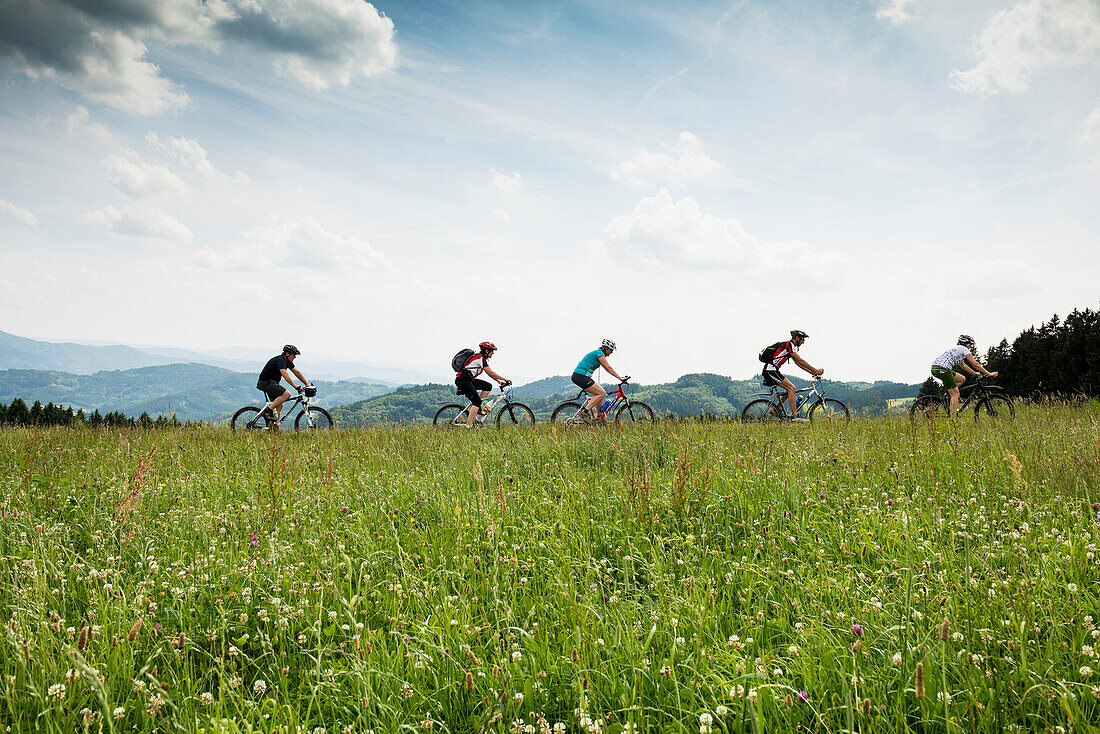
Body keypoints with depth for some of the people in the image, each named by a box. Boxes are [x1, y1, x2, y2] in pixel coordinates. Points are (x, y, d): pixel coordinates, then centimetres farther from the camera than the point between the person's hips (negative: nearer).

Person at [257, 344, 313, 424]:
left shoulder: (288, 362, 10)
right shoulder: (280, 360, -20)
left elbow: (297, 372, 11)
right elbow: (284, 374, -33)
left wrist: (307, 384, 5)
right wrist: (295, 386, -38)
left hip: (272, 383, 10)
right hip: (265, 382, -10)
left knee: (279, 405, 7)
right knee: (286, 394, -24)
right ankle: (268, 410, -18)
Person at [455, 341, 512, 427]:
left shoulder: (481, 358, 18)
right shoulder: (480, 358, -13)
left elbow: (489, 373, 23)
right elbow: (490, 373, -15)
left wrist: (499, 381, 16)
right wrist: (505, 379, -9)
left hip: (468, 380, 10)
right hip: (462, 380, -10)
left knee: (488, 386, 6)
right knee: (477, 401, -13)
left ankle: (478, 408, 7)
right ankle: (468, 426, -16)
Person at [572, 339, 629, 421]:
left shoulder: (597, 353, 23)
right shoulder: (599, 353, -7)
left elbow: (607, 368, 26)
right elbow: (608, 368, -13)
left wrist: (620, 377, 22)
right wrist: (620, 378, -13)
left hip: (577, 377, 10)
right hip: (581, 376, -10)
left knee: (601, 392, 13)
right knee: (602, 393, -12)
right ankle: (585, 411, -16)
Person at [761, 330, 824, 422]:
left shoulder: (791, 347, 21)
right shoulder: (789, 345, -10)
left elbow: (798, 363, 21)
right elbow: (800, 361, -15)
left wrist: (813, 372, 13)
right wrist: (816, 371, -12)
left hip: (770, 371, 10)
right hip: (771, 370, -10)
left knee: (791, 388, 13)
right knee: (791, 388, -15)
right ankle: (795, 416, -20)